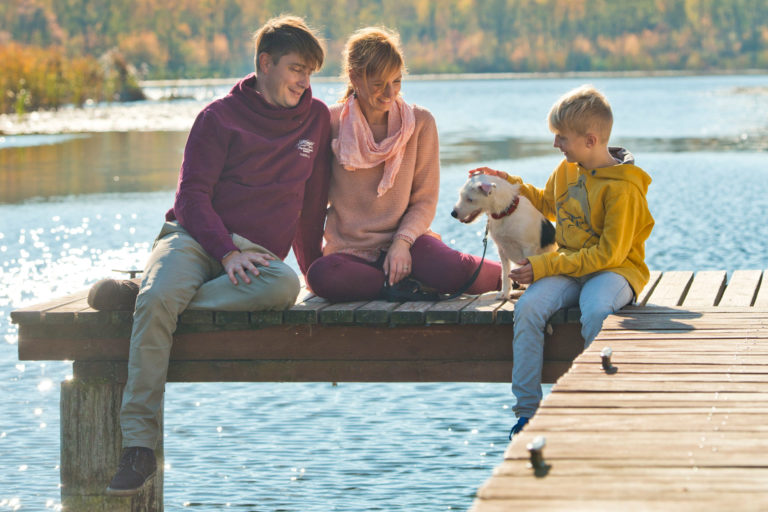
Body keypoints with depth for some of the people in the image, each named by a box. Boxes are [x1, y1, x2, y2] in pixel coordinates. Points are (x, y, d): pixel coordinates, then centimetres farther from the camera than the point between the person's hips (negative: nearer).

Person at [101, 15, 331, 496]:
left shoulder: (316, 118, 14)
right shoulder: (222, 116, 4)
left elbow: (313, 204, 20)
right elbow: (193, 194, -2)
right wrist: (227, 252, -16)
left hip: (259, 253, 2)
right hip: (195, 238, -2)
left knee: (285, 285, -36)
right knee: (157, 300, -34)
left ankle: (152, 300, -27)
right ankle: (139, 444, -33)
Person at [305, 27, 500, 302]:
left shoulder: (420, 122, 2)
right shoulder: (330, 124, -1)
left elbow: (425, 201, 4)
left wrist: (402, 242, -14)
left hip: (404, 239, 0)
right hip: (350, 250, 0)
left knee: (452, 270, -34)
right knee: (322, 276, -37)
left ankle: (506, 275, -1)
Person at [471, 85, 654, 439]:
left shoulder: (623, 187, -16)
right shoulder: (568, 169, 9)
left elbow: (609, 253, -20)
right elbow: (547, 203, 32)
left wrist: (545, 266, -21)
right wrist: (508, 183, 18)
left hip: (614, 271, -6)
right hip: (568, 269, 6)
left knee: (595, 311, -39)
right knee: (528, 307, -23)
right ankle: (528, 408, -20)